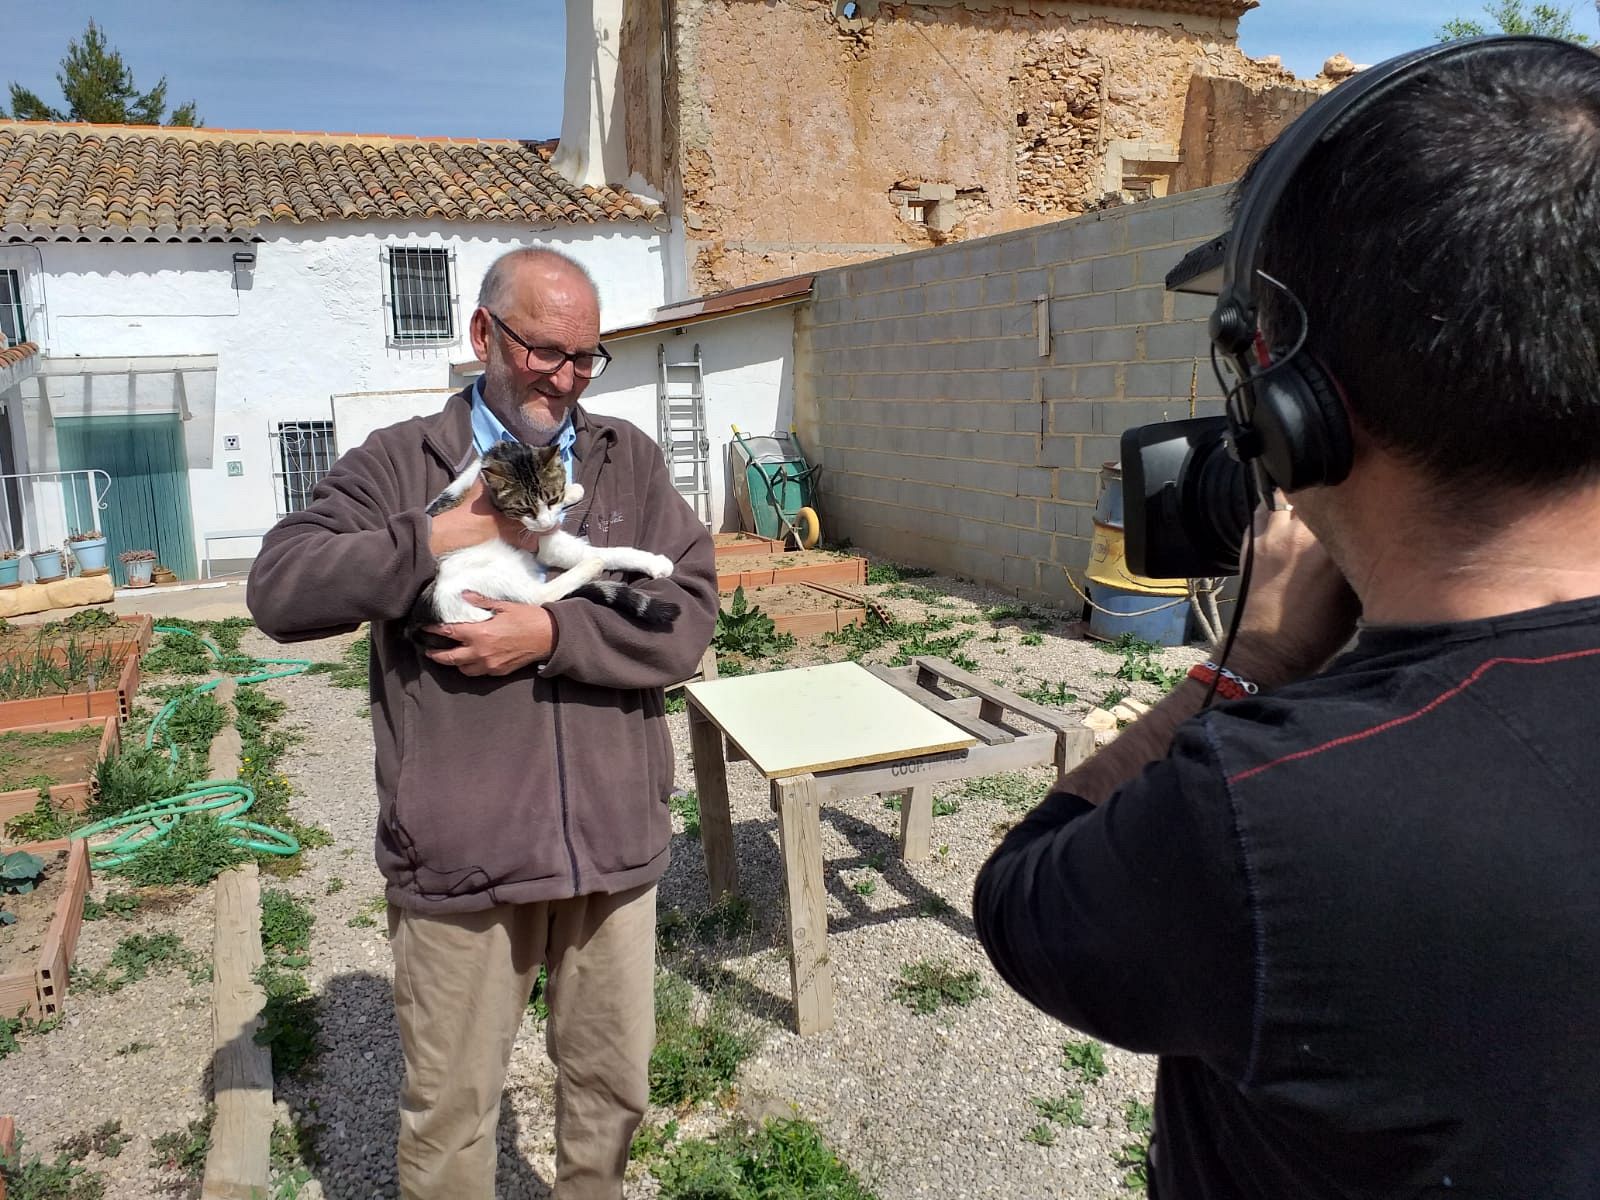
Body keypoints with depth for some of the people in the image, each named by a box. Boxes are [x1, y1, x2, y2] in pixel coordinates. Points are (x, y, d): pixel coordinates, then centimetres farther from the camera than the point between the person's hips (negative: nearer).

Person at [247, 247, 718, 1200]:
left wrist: (556, 633, -17)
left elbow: (691, 613, -3)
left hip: (616, 836, 3)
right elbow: (279, 591, -7)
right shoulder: (399, 463, 2)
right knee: (450, 1110, 14)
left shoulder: (630, 461, 7)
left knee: (615, 1085, 20)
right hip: (458, 848, -2)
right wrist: (435, 541, -15)